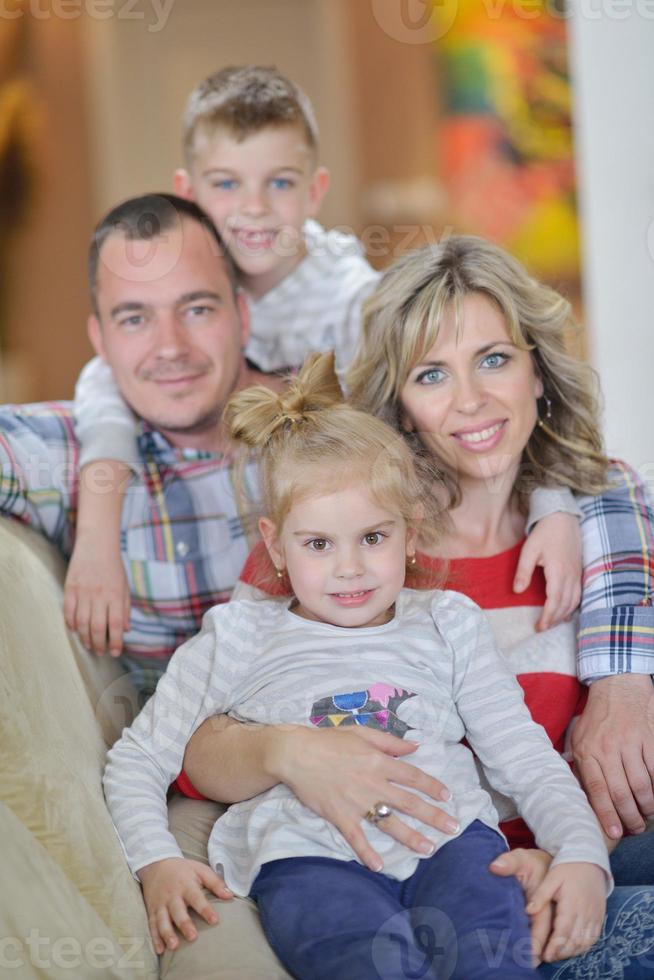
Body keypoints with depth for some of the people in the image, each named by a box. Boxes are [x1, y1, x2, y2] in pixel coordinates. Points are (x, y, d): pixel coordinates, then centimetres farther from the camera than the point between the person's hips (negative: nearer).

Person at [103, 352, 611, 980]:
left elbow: (527, 760, 20)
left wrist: (582, 855, 1)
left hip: (448, 839, 2)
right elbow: (138, 758, 20)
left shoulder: (447, 626, 23)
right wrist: (156, 862, 1)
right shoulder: (239, 639, 19)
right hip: (309, 857, -2)